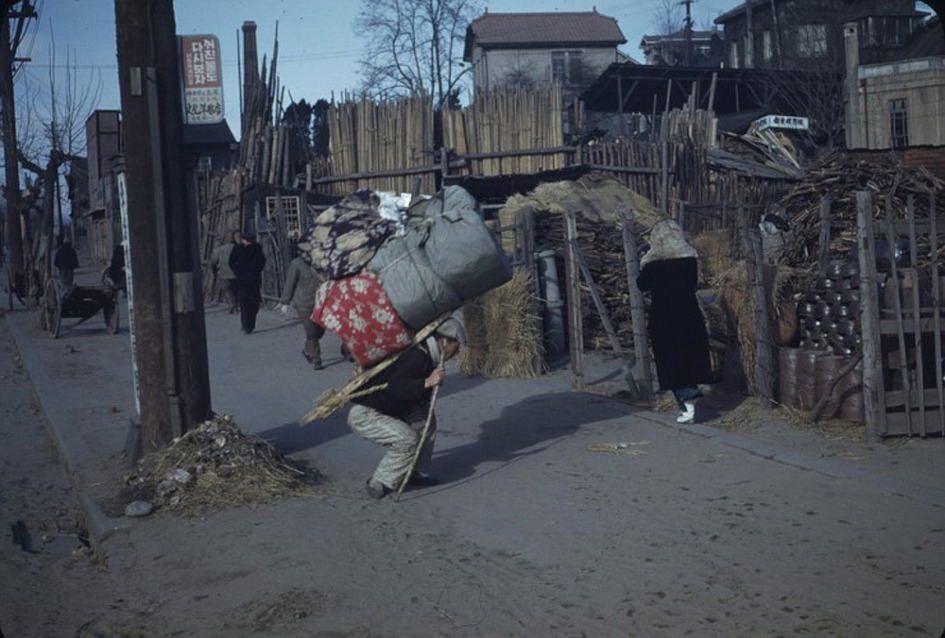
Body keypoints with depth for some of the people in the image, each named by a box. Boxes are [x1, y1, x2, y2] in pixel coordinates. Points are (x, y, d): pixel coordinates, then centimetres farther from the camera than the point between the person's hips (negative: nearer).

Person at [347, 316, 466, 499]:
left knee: (426, 420, 12)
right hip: (363, 415, -11)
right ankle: (379, 484, -8)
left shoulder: (425, 356, 9)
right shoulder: (417, 357, -23)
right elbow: (394, 388, -37)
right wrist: (427, 383, -43)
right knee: (408, 439, -24)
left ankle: (418, 472, 17)